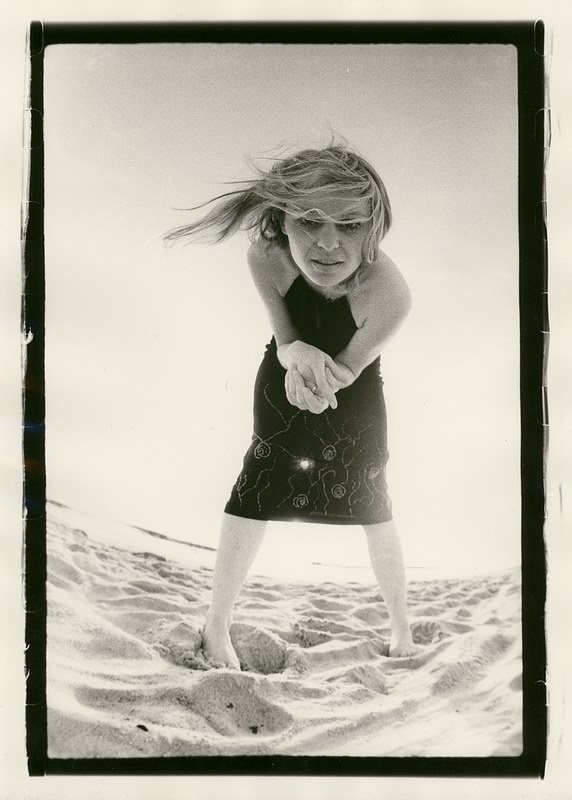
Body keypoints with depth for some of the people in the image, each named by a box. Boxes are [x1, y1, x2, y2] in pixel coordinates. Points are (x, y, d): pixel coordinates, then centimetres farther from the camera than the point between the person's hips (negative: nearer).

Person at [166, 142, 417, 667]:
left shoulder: (390, 294, -38)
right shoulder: (266, 256, -32)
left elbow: (346, 371, -22)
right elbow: (284, 341, -21)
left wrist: (316, 372, -38)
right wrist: (297, 355, -41)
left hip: (356, 399, -1)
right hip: (283, 387, 2)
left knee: (375, 508, 6)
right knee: (253, 497, 2)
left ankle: (402, 628, 29)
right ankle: (217, 624, 20)